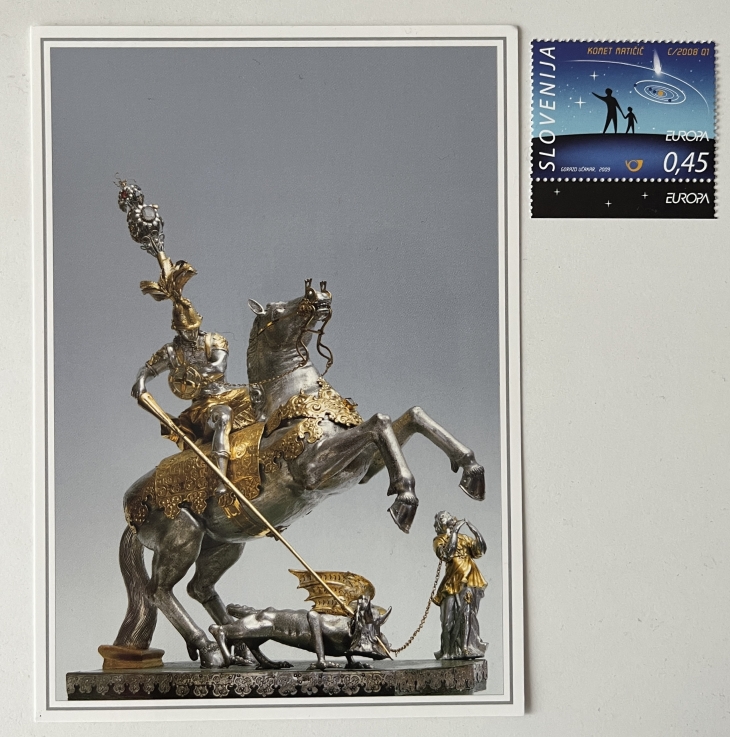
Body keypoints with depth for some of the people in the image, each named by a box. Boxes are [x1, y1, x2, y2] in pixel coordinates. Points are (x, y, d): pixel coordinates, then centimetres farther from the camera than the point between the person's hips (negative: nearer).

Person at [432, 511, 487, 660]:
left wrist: (475, 531, -2)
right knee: (450, 618, -3)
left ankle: (468, 647, -13)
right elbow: (446, 554, -13)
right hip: (454, 582, -2)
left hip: (470, 581, 2)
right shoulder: (440, 541, 9)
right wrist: (454, 533, -14)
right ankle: (448, 651, 4)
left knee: (467, 613, -10)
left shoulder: (464, 538, 19)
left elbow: (480, 551, 6)